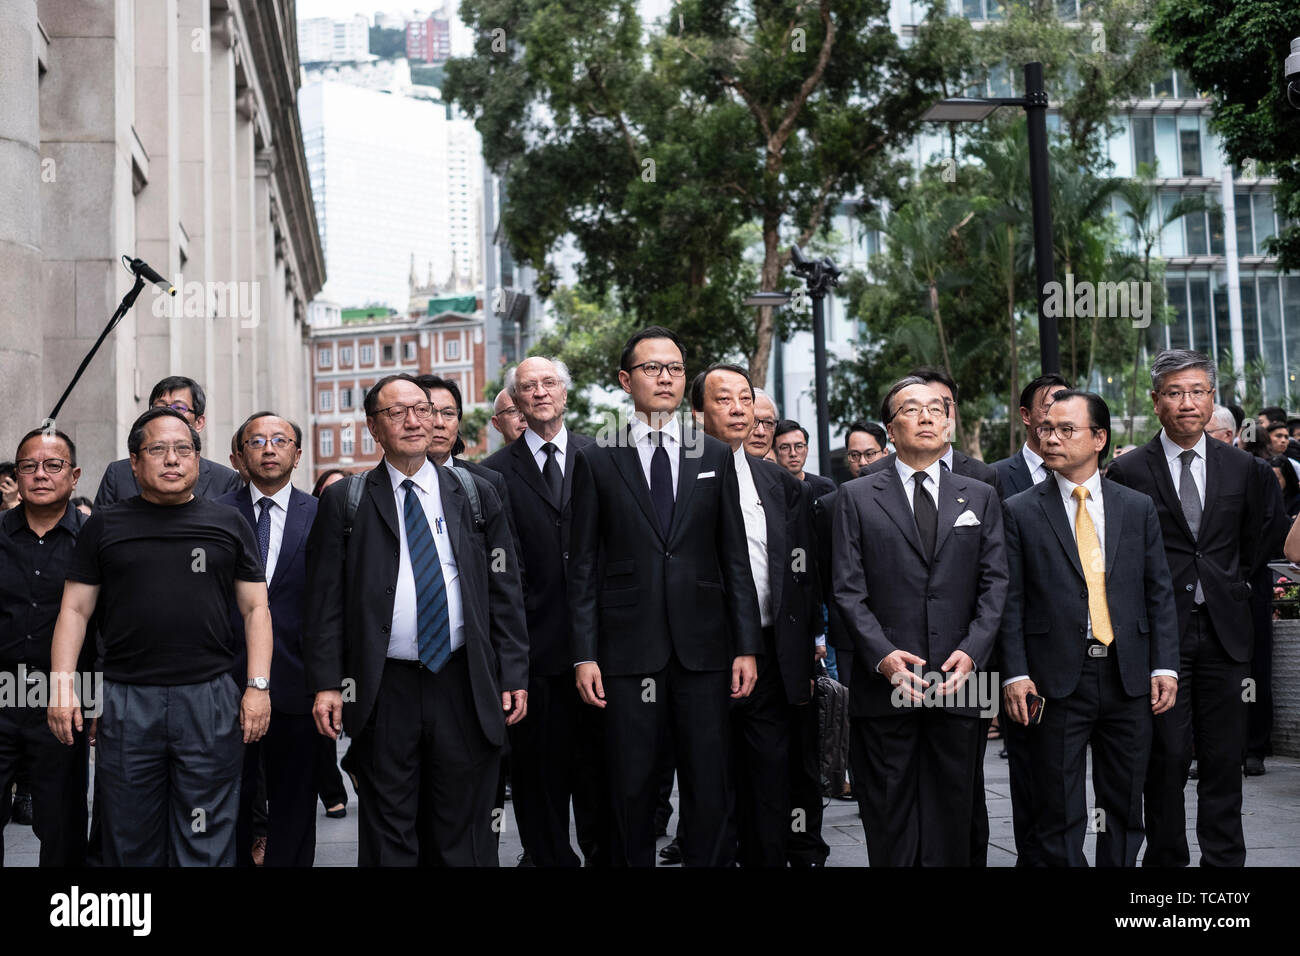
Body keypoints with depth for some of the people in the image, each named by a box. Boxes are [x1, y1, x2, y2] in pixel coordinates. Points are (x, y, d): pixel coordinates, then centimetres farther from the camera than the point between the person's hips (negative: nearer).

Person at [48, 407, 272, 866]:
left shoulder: (228, 525, 9)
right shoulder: (104, 527, 9)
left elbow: (256, 609, 8)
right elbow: (75, 610, 8)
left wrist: (258, 686, -2)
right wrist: (61, 686, -3)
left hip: (210, 701, 0)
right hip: (126, 703, 1)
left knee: (206, 845, 2)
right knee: (130, 842, 8)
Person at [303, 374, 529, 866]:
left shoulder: (477, 495, 9)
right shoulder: (344, 502, 4)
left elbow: (503, 592, 8)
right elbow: (325, 599, 1)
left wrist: (514, 674, 1)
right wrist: (326, 683, -7)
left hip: (465, 686, 1)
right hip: (384, 691, -1)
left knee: (465, 835, 8)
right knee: (388, 835, 6)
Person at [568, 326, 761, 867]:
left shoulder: (716, 457, 11)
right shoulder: (597, 462, 5)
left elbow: (735, 559, 9)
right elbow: (583, 566, 3)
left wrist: (747, 645, 3)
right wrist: (584, 654, -4)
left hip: (703, 646, 1)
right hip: (628, 650, -1)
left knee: (710, 789, 3)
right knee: (630, 789, 4)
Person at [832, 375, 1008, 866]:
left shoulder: (981, 498, 13)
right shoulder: (856, 497, 6)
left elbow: (994, 585, 6)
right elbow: (848, 590, -1)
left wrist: (971, 651, -8)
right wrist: (883, 654, -14)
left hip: (957, 684, 2)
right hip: (885, 687, -2)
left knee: (951, 823, 6)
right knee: (889, 825, 3)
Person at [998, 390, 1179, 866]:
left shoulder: (1139, 507, 9)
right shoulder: (1020, 511, 2)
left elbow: (1159, 592, 9)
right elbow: (1011, 600, -1)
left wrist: (1164, 666, 0)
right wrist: (1015, 674, -9)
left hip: (1128, 679, 3)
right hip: (1056, 680, -2)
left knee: (1125, 808, 11)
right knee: (1060, 813, 2)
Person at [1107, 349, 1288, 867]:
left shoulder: (1242, 468, 7)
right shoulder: (1128, 471, -3)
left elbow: (1264, 531, 23)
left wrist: (1234, 580, 16)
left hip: (1224, 630, 3)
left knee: (1224, 758, 6)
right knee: (1166, 757, 0)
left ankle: (1224, 857, 15)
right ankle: (1166, 857, 10)